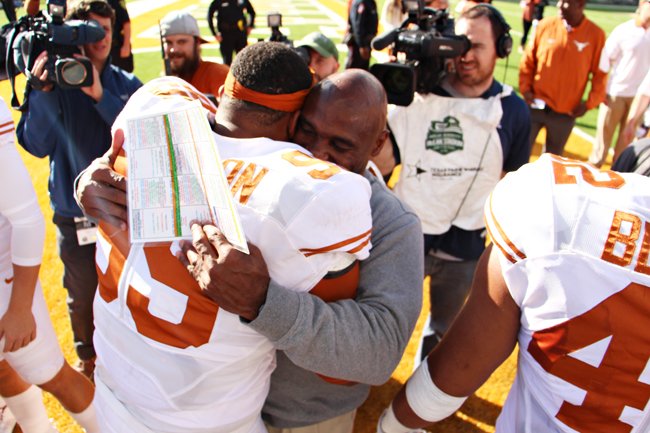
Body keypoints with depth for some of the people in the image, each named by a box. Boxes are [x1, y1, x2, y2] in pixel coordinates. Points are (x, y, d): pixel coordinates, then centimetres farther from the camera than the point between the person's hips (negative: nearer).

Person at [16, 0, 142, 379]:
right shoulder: (54, 82, -6)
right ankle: (88, 356, 43)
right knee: (82, 294, 16)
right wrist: (43, 91, -25)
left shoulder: (126, 85, -3)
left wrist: (100, 95, -28)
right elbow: (36, 145, -14)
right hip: (74, 212, 0)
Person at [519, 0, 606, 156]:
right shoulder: (545, 25, -2)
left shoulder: (596, 34, -5)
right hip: (535, 106, 1)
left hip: (566, 113, -1)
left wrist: (590, 103, -5)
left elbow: (600, 73, 2)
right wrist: (525, 88, -2)